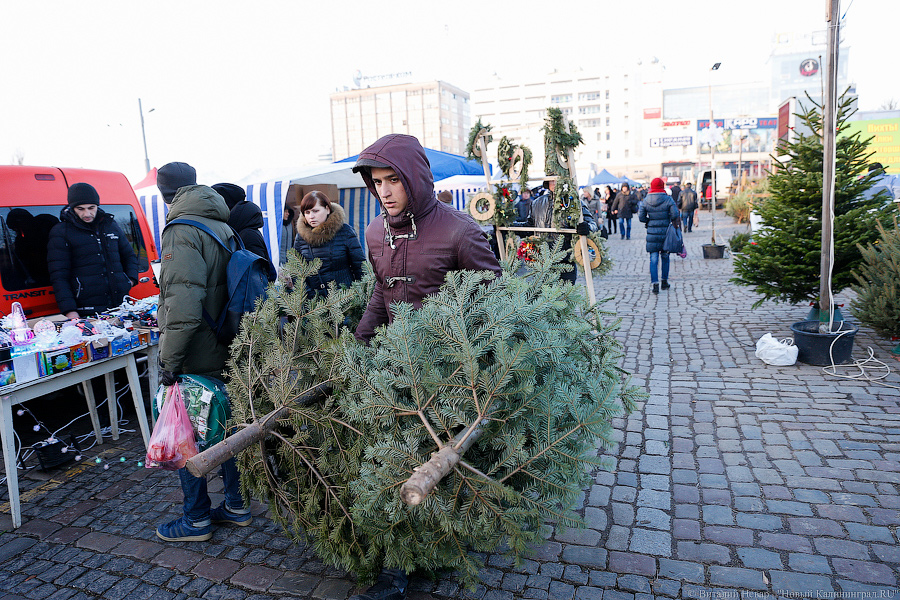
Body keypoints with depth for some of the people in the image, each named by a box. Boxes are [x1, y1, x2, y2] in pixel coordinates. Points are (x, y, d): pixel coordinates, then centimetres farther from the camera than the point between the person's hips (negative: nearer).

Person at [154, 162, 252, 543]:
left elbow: (183, 307, -26)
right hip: (226, 351, 8)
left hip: (195, 357, -8)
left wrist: (169, 361, -19)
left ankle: (197, 520, 20)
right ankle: (236, 505, 30)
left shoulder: (181, 232, -17)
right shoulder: (224, 228, 10)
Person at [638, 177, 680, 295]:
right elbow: (675, 214, -11)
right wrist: (669, 220, 8)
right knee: (665, 257, 15)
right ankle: (665, 282, 24)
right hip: (665, 232, 0)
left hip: (652, 233, 0)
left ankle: (655, 283, -7)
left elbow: (641, 217, -2)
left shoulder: (646, 200, -1)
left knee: (653, 259, 2)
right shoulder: (668, 199, -6)